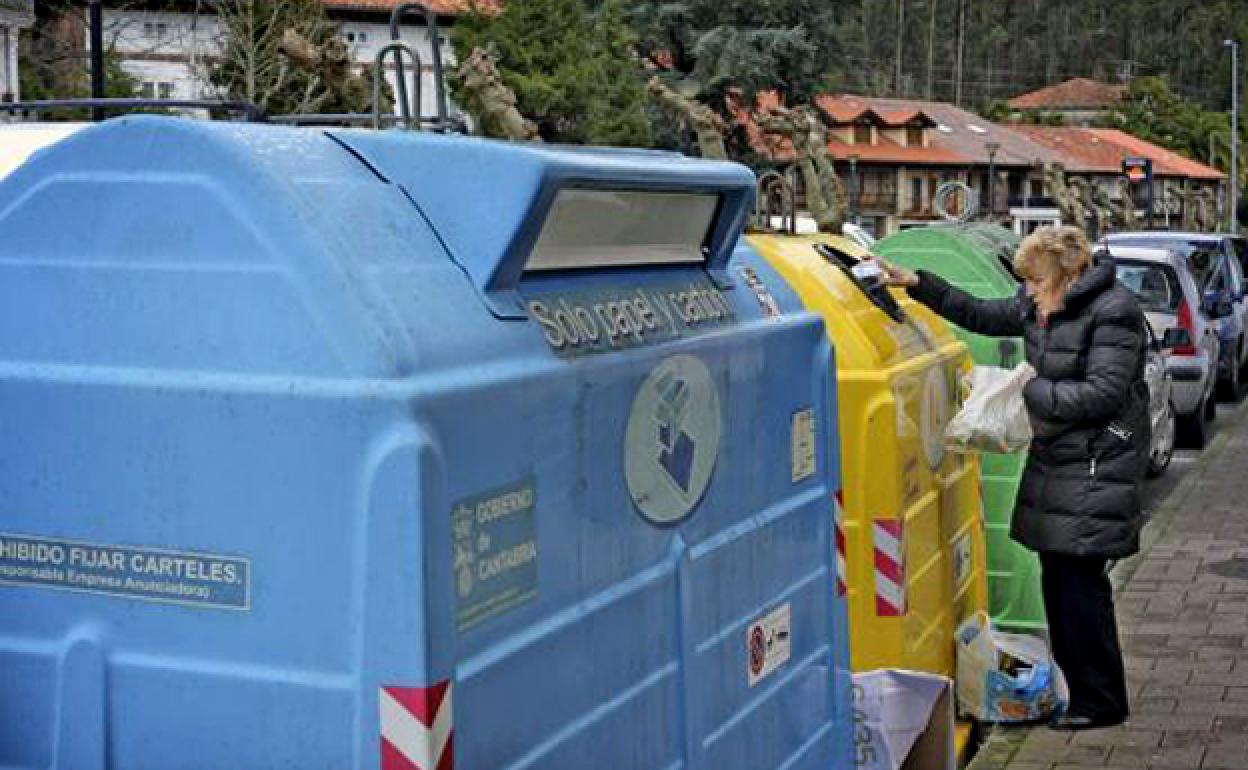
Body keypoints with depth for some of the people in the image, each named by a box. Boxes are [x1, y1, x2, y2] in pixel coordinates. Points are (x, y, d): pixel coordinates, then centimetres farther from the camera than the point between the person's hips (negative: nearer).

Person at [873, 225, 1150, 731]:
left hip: (1097, 467, -8)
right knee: (1057, 581, 11)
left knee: (1080, 581, -7)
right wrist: (916, 284, 14)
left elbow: (1103, 394, -20)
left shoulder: (1113, 312, -14)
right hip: (1053, 460, 8)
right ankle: (1073, 689, 22)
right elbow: (980, 315, 21)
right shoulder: (1039, 309, 10)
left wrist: (1027, 390, -16)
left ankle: (1101, 703, 5)